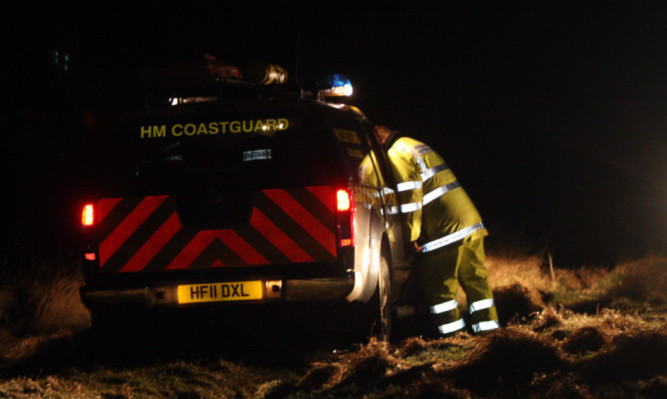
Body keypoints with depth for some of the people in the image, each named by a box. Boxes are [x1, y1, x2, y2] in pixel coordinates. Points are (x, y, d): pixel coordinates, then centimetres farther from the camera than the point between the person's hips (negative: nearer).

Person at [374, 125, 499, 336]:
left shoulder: (397, 155, -5)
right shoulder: (416, 146, 25)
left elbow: (409, 195, -15)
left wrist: (413, 235, -11)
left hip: (446, 229, -9)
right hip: (471, 222, 9)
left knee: (437, 285, -1)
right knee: (475, 278, 13)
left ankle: (452, 332, -2)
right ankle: (487, 326, 15)